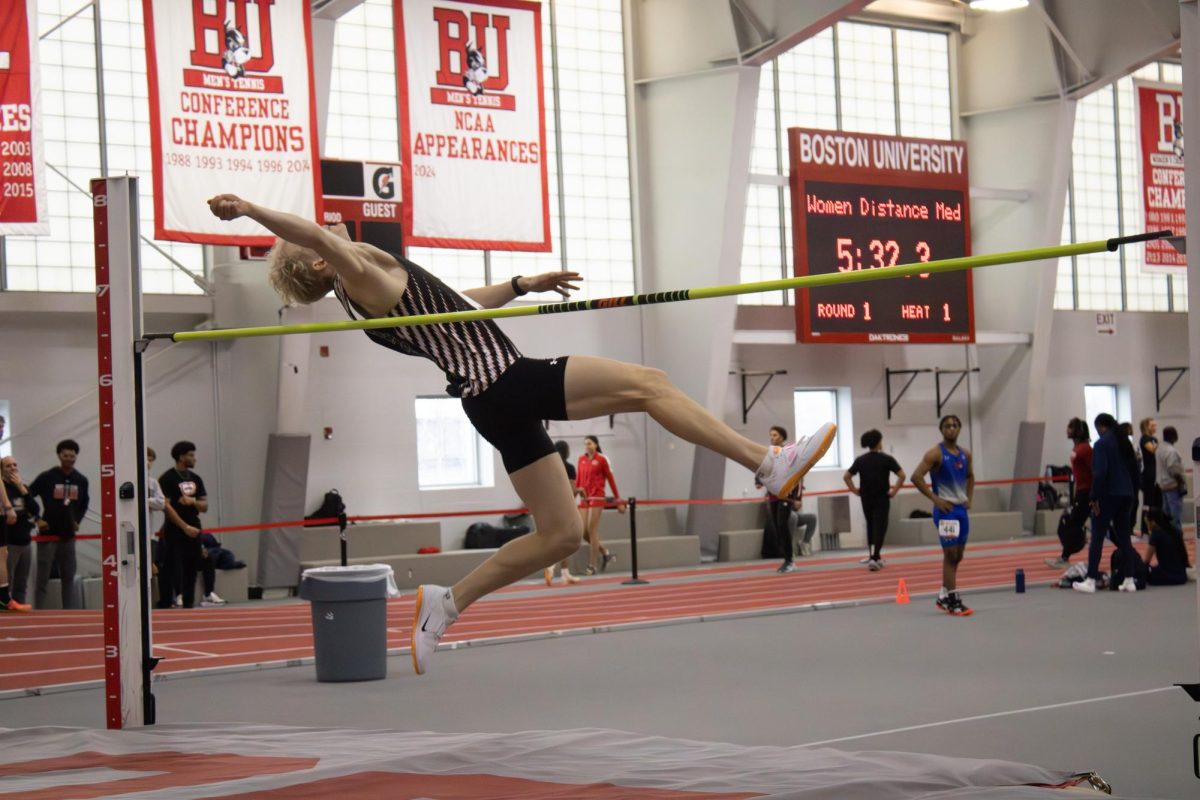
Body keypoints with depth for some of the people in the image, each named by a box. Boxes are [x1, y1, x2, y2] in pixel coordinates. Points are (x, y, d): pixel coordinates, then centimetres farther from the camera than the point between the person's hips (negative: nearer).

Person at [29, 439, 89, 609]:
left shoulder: (81, 480, 4)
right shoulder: (46, 477, -8)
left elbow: (84, 502, 21)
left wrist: (77, 520, 11)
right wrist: (36, 519, -7)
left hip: (68, 535, 4)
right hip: (48, 534, -4)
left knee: (68, 577, 8)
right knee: (42, 578, -1)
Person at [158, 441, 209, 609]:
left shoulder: (196, 479, 14)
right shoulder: (167, 479, -6)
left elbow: (204, 506, 13)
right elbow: (166, 506, -13)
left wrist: (192, 501, -10)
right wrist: (185, 527, -16)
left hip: (193, 530, 6)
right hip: (175, 531, -6)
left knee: (191, 569, 6)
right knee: (172, 569, -9)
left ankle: (188, 604, 11)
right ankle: (166, 604, -8)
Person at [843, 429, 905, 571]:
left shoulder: (860, 460, 1)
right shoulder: (886, 459, -9)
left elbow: (846, 476, -1)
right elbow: (902, 475, -15)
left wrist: (854, 490, 6)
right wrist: (894, 491, -6)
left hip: (866, 499, 4)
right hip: (882, 499, -4)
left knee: (871, 527, 19)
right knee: (879, 528, -2)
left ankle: (875, 557, 25)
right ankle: (873, 558, -16)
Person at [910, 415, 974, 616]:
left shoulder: (965, 454, 11)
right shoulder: (935, 454, -11)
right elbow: (916, 477, -17)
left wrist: (969, 498, 10)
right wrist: (935, 499, -17)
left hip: (962, 509, 7)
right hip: (946, 510, -7)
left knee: (957, 556, 12)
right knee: (950, 555, -8)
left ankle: (944, 597, 23)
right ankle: (952, 601, -6)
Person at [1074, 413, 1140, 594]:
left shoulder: (1101, 444, -11)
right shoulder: (1126, 443, 13)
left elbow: (1099, 473, -18)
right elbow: (1135, 470, 16)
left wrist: (1095, 497, -14)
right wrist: (1131, 490, 18)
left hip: (1108, 496, -7)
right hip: (1126, 495, 7)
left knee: (1097, 537, -4)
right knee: (1124, 537, 11)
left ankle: (1091, 581, -7)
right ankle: (1129, 580, 9)